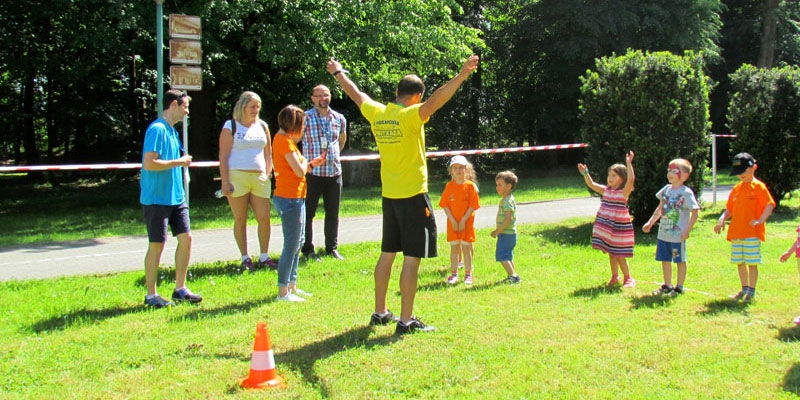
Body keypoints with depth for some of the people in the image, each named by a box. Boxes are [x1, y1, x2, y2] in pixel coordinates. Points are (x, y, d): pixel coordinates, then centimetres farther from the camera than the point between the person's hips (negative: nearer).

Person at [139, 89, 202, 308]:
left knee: (186, 237, 7)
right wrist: (179, 162, -16)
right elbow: (149, 164, -24)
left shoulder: (172, 130, 14)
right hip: (157, 198, -9)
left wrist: (184, 159, 7)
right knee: (157, 244, -1)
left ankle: (180, 289, 18)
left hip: (176, 197, 9)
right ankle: (151, 295, 10)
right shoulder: (157, 129, -15)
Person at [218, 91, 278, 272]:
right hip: (237, 177, -4)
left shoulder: (262, 126, 13)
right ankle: (245, 258, 11)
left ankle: (264, 257, 12)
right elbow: (223, 156, -4)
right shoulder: (230, 127, 0)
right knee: (240, 220, 3)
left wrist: (267, 175, 8)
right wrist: (225, 181, -12)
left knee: (264, 218, 0)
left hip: (259, 178, 4)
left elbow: (268, 155, 19)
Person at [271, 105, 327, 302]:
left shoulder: (285, 138, 15)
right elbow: (300, 171, -19)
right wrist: (305, 161, 0)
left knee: (297, 243, 17)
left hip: (295, 198, 11)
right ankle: (283, 292, -2)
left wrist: (312, 163, 13)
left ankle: (291, 285, 25)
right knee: (291, 246, -7)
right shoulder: (284, 141, -16)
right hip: (289, 198, -11)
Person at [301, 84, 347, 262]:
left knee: (333, 213, 11)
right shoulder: (305, 118, -6)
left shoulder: (339, 119, 8)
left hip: (334, 172, 4)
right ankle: (308, 250, 10)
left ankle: (332, 248, 22)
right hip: (312, 173, -4)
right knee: (308, 213, 2)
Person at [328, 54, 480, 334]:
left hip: (389, 196, 7)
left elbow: (357, 95, 21)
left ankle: (380, 312, 24)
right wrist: (462, 76, -40)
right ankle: (406, 320, -1)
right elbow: (435, 102, -31)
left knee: (387, 254, 16)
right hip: (413, 196, -7)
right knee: (412, 259, -3)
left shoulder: (377, 114, 4)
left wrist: (338, 73, 38)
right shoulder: (410, 116, -15)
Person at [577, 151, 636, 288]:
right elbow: (591, 184, 10)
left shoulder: (624, 192, -11)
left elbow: (631, 179, -26)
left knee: (619, 255, -2)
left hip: (620, 227, -6)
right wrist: (585, 173, -2)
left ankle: (628, 278, 13)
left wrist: (629, 163, -31)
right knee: (610, 253, 12)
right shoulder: (606, 191, 8)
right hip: (606, 227, 6)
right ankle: (615, 277, 25)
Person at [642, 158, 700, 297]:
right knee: (665, 260, 14)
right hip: (663, 232, 7)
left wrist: (687, 230, -19)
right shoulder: (666, 189, 7)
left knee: (680, 261, 6)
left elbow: (695, 212, -13)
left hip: (678, 235, -7)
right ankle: (667, 285, 26)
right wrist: (650, 223, 17)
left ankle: (679, 287, 16)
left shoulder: (686, 193, -12)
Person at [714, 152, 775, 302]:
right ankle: (744, 289, 25)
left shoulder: (759, 186, -6)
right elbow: (729, 209, 17)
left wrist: (760, 220, -27)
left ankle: (751, 291, 5)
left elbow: (770, 205, -14)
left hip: (752, 233, -7)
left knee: (752, 262, -3)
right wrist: (722, 220, -2)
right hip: (736, 232, 7)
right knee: (739, 262, 12)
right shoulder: (737, 188, 13)